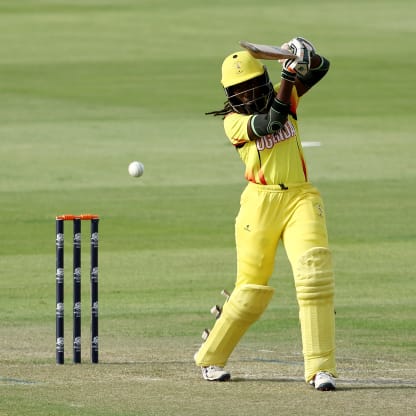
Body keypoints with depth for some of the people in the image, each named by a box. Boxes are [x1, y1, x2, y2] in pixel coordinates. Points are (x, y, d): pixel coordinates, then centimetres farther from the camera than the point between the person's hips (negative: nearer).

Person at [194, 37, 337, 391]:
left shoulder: (284, 97, 12)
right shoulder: (233, 121, -1)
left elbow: (321, 69, 12)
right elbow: (271, 123, -18)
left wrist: (307, 54, -11)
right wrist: (289, 76, -25)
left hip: (301, 198, 2)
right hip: (260, 202, -2)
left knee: (314, 270, -19)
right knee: (252, 288, 2)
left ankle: (320, 368, -19)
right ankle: (211, 358, 24)